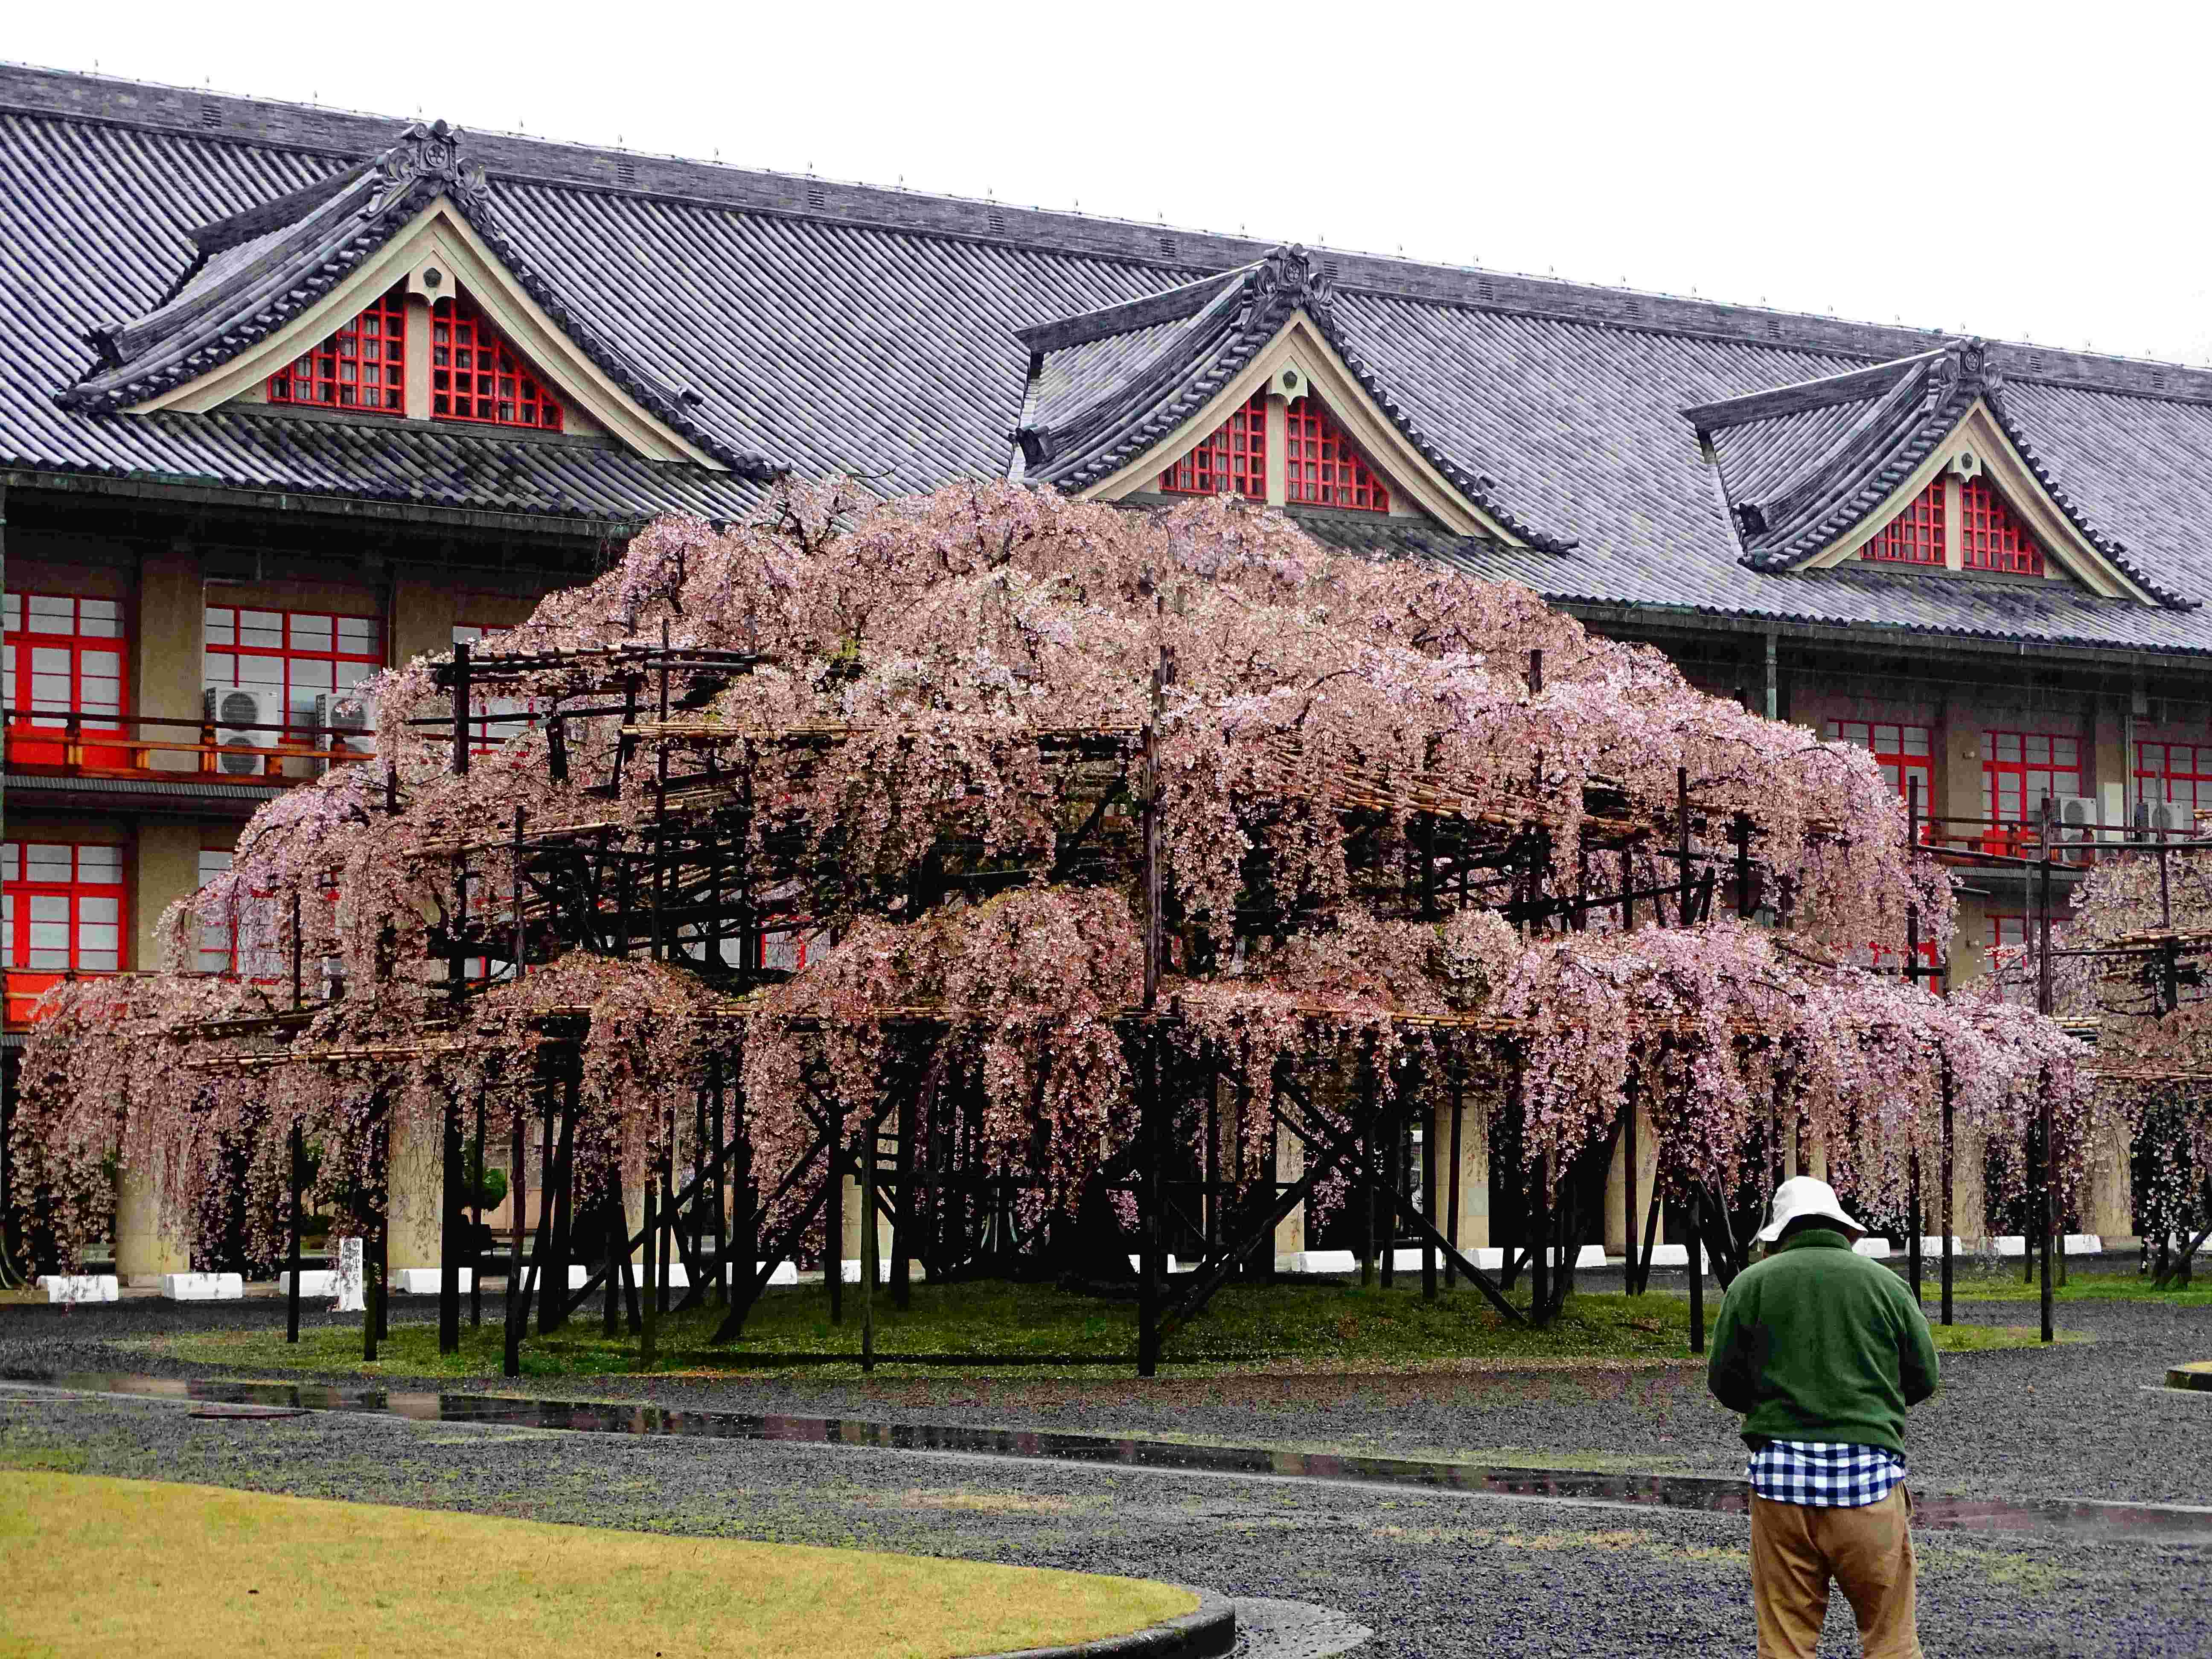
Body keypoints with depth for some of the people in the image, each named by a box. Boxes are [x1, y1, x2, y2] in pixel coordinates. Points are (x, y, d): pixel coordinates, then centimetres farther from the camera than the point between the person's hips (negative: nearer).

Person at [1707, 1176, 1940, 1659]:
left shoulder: (1752, 1283, 5)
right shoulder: (1886, 1283, 6)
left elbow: (1726, 1384, 5)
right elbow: (1922, 1378, 9)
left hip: (1781, 1473, 0)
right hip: (1869, 1474, 0)